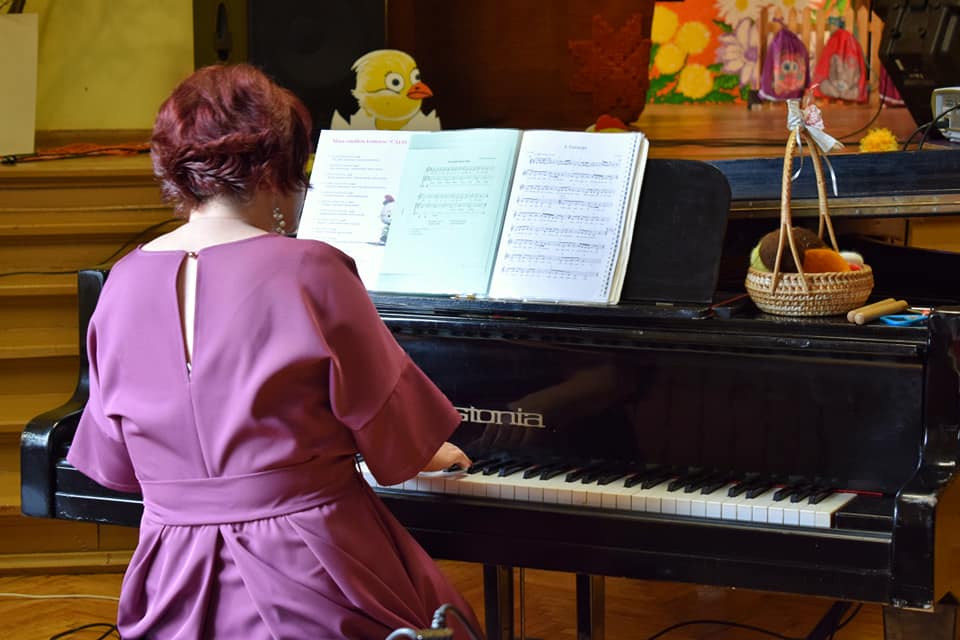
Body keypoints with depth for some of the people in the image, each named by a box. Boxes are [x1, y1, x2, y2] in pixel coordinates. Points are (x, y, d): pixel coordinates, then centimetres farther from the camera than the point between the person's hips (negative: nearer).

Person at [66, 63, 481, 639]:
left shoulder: (124, 283, 0)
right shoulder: (311, 271, -14)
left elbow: (113, 465, 10)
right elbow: (395, 443, -4)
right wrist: (427, 457, 19)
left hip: (177, 593, 6)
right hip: (308, 592, -6)